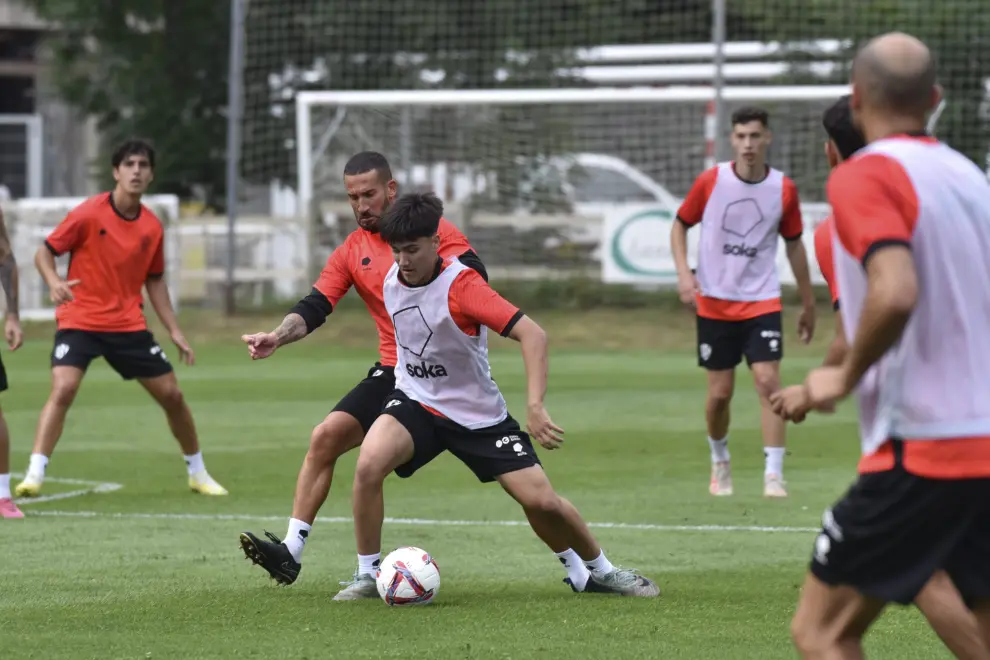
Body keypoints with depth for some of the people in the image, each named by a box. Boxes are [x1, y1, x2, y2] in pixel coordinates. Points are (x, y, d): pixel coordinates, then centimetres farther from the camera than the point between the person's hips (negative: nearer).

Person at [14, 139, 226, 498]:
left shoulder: (152, 226, 3)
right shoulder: (88, 214, -12)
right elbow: (44, 252, -7)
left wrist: (175, 331, 10)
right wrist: (54, 282, -28)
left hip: (128, 324, 5)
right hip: (79, 320, -4)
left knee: (172, 394, 7)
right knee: (63, 389, -26)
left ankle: (198, 474, 26)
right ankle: (34, 475, -25)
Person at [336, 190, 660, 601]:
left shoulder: (461, 285, -26)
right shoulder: (391, 281, -7)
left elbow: (532, 334, -34)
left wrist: (535, 407, -42)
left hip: (479, 413, -3)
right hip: (415, 401, 3)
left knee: (541, 501, -5)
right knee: (369, 464, -26)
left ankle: (600, 572, 22)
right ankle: (368, 576, -10)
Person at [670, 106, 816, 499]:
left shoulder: (784, 189, -3)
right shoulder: (710, 182, -6)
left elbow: (794, 244, 10)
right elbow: (680, 226, 6)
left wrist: (808, 303, 14)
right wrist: (684, 273, -10)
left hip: (761, 301, 0)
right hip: (714, 302, 0)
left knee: (768, 381, -15)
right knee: (720, 392, 3)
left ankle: (774, 474, -13)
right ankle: (719, 462, 29)